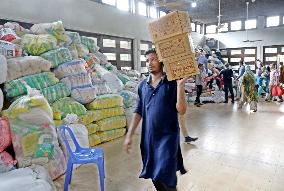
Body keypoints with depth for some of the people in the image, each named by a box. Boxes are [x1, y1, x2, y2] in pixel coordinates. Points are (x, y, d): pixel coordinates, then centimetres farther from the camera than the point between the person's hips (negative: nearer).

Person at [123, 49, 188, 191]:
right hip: (149, 137, 5)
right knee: (154, 176, 16)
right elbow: (138, 112, 8)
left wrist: (180, 85, -23)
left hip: (167, 136, -4)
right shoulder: (143, 85, 4)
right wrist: (129, 135, 6)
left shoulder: (172, 83, -8)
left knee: (165, 177, -4)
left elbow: (181, 110, -15)